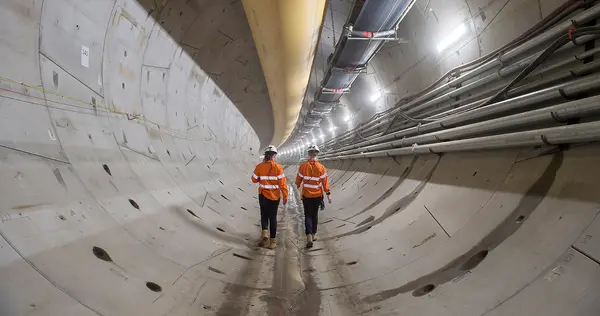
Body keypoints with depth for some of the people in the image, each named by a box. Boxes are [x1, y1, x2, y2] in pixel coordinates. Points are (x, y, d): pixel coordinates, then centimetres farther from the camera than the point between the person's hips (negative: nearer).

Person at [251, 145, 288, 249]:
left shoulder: (259, 166, -8)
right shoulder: (278, 167, -13)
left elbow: (254, 180, 4)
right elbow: (282, 183, -12)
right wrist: (285, 196, -3)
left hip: (263, 195, 1)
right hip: (275, 196, -1)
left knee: (264, 215, 19)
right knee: (273, 217, 11)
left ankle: (264, 232, -5)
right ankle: (272, 240, 17)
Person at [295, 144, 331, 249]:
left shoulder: (303, 166, -10)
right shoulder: (321, 167, -10)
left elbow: (298, 180, 0)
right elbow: (325, 182, -7)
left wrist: (298, 186, 23)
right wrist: (328, 194, 3)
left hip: (306, 196, -1)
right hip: (318, 196, 1)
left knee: (308, 215, 5)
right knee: (315, 215, 17)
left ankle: (309, 236, -11)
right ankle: (313, 235, 27)